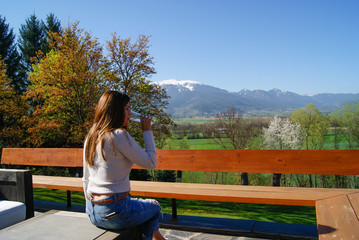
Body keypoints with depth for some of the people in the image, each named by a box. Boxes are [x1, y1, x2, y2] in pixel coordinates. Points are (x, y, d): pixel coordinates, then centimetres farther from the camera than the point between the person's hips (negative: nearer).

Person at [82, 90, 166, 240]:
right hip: (115, 213, -8)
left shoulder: (90, 137, 4)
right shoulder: (119, 135, -20)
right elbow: (151, 163, -13)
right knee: (155, 207, 22)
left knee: (145, 205, 32)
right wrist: (147, 131, -5)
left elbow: (86, 179, 12)